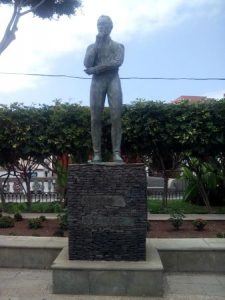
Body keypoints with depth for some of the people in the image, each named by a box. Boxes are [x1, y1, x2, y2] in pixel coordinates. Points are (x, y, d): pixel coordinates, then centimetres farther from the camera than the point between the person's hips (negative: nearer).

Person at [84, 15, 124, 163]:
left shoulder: (118, 46, 18)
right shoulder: (92, 46, 23)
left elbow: (118, 62, -4)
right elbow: (87, 63, 3)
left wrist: (95, 69, -8)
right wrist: (97, 44, 3)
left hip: (113, 80, -1)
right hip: (97, 81, 1)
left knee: (116, 117, -14)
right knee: (96, 118, -10)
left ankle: (116, 153, -16)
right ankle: (97, 153, -11)